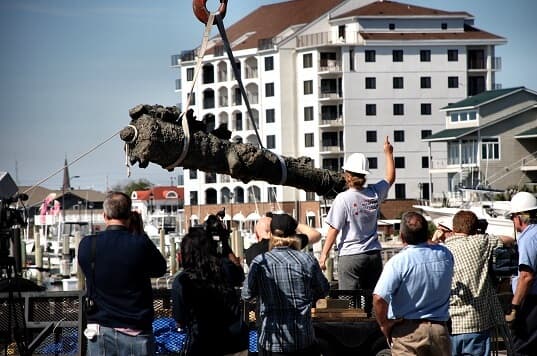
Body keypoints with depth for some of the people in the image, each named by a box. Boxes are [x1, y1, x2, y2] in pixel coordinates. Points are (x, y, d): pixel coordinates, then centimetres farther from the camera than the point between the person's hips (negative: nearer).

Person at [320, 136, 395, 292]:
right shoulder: (374, 193, 1)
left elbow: (334, 230, -12)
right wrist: (389, 153, 34)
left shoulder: (343, 199, -13)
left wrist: (324, 254, -5)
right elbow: (390, 178, 22)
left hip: (350, 256, -5)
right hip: (374, 255, 5)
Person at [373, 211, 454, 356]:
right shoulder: (445, 255, -1)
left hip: (407, 331, -4)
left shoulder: (398, 262, -16)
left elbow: (379, 298, -25)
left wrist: (384, 324, -9)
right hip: (440, 328, 4)